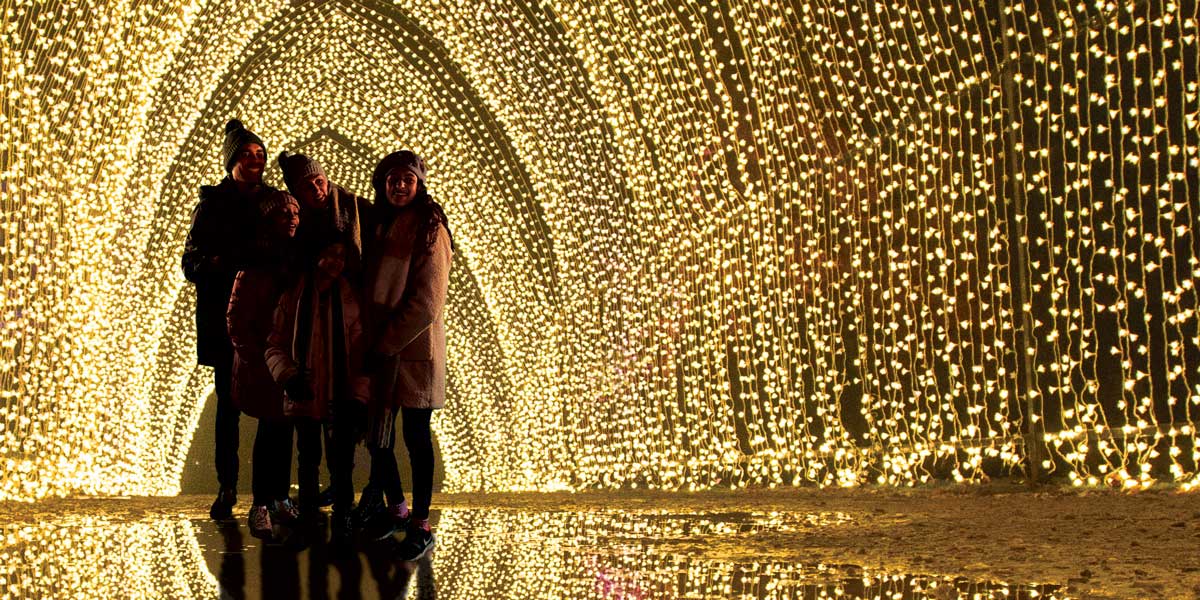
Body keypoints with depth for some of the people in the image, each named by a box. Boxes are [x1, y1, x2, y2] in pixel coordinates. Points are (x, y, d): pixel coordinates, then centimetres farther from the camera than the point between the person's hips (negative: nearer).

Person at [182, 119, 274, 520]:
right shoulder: (211, 205, 6)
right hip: (226, 319, -1)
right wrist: (218, 262, -19)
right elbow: (191, 264, 1)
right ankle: (227, 488, 9)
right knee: (228, 403, 1)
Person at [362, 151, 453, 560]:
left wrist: (386, 343, -14)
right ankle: (397, 510, 27)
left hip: (414, 348, -7)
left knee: (416, 438, -1)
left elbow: (426, 303, -15)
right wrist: (372, 343, 6)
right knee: (376, 435, 10)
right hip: (380, 350, 7)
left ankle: (421, 527, 6)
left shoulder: (429, 230, -9)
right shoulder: (381, 227, 13)